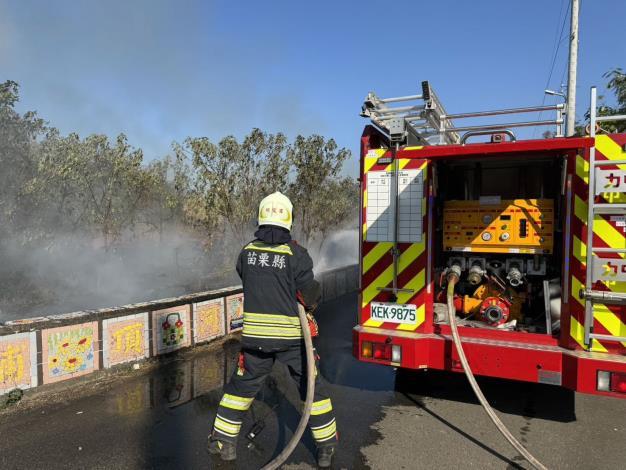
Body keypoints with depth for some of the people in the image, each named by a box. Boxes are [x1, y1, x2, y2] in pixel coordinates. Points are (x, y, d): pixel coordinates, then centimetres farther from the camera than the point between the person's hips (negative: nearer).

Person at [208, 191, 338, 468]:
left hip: (255, 334, 3)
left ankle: (224, 440, 30)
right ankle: (326, 445, 24)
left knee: (242, 385, 20)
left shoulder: (247, 252, -1)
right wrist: (312, 302, 11)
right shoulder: (296, 254, -14)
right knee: (312, 387, 14)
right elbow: (310, 295, -12)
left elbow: (251, 285, 9)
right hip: (291, 335, -2)